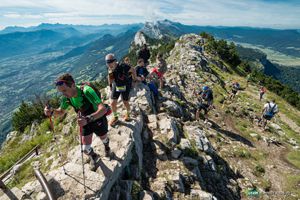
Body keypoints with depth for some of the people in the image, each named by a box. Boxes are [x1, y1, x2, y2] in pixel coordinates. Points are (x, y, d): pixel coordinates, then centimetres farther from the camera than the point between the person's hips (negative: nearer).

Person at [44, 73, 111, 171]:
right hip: (86, 122, 4)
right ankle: (93, 157, 40)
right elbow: (61, 112, 0)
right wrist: (51, 112, -23)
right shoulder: (66, 97, -18)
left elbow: (103, 109, -46)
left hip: (99, 120, -4)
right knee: (86, 149, 3)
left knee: (104, 139, 23)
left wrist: (88, 118, -61)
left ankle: (107, 146, 62)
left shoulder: (86, 91, -37)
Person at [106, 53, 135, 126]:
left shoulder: (123, 67, -30)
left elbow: (133, 70, -12)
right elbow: (110, 81, 0)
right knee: (113, 103, 0)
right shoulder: (110, 69, -13)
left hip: (125, 87, -4)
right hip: (115, 87, 4)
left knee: (125, 103, 10)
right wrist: (110, 73, -15)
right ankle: (115, 117, 24)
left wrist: (134, 79, -2)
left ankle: (128, 114, 41)